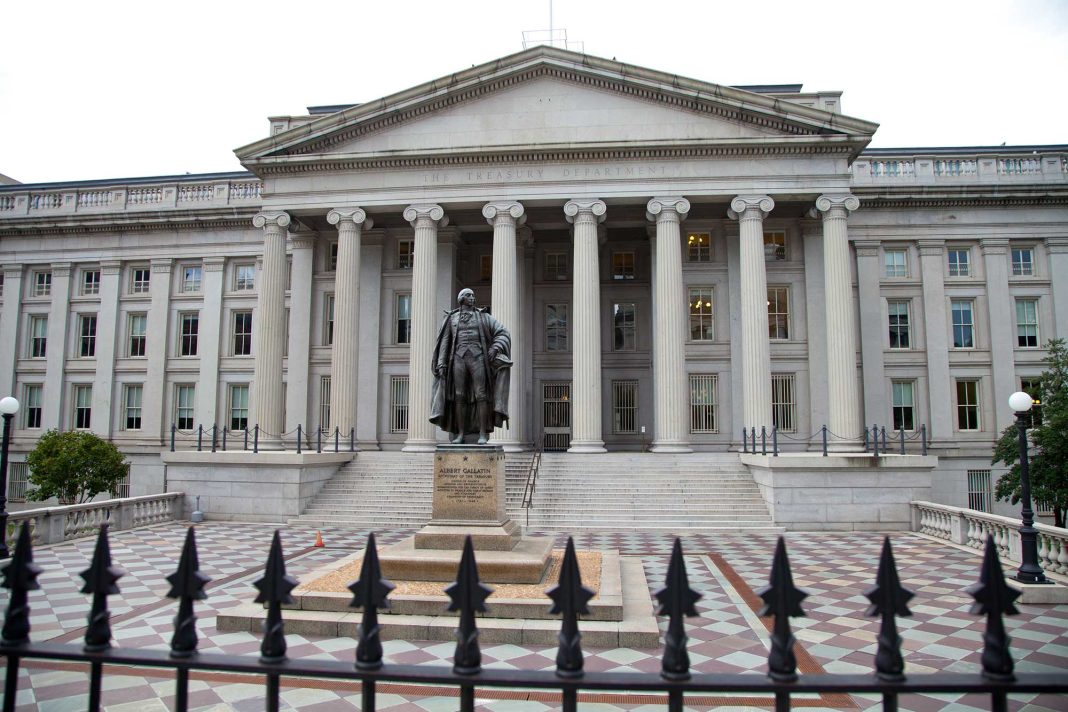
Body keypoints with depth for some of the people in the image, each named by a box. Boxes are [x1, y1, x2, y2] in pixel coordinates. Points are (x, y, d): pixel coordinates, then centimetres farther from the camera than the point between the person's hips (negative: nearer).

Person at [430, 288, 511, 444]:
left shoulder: (483, 316, 11)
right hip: (459, 359, 1)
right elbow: (445, 342, 11)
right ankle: (460, 434, 3)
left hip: (477, 358, -1)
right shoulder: (451, 318, 15)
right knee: (459, 396, -3)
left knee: (481, 395, -10)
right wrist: (441, 364, -1)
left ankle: (483, 434, -7)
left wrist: (495, 348, -13)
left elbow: (503, 334, 6)